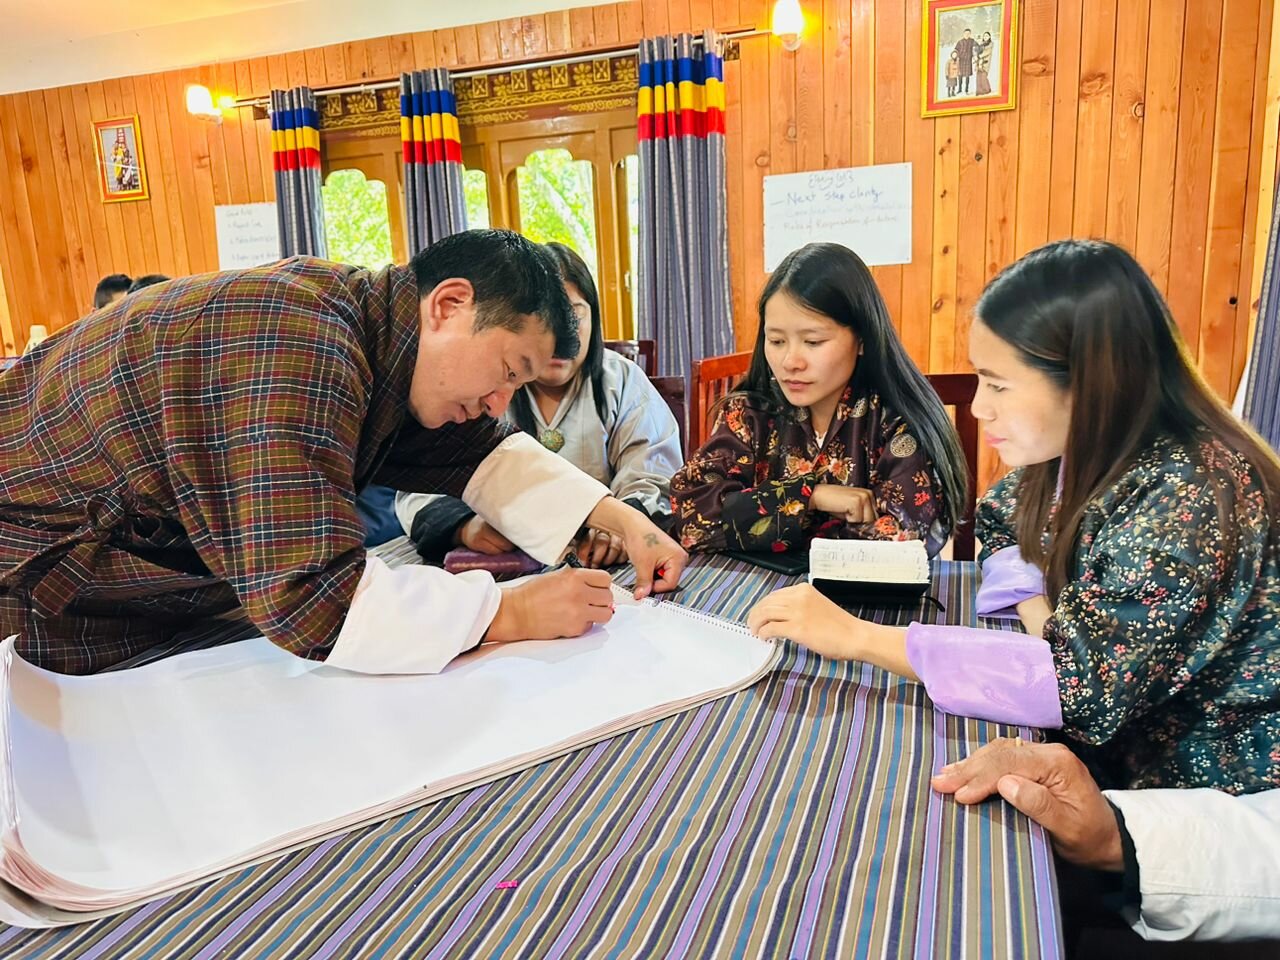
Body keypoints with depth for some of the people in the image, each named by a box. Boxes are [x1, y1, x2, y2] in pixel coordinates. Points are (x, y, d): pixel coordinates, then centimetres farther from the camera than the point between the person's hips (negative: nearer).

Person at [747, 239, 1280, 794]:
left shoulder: (1193, 500, -29)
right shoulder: (1087, 444, -7)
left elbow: (1085, 682, -35)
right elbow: (1004, 524, 8)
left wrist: (858, 637, -35)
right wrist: (1042, 617, -14)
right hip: (1114, 733, 6)